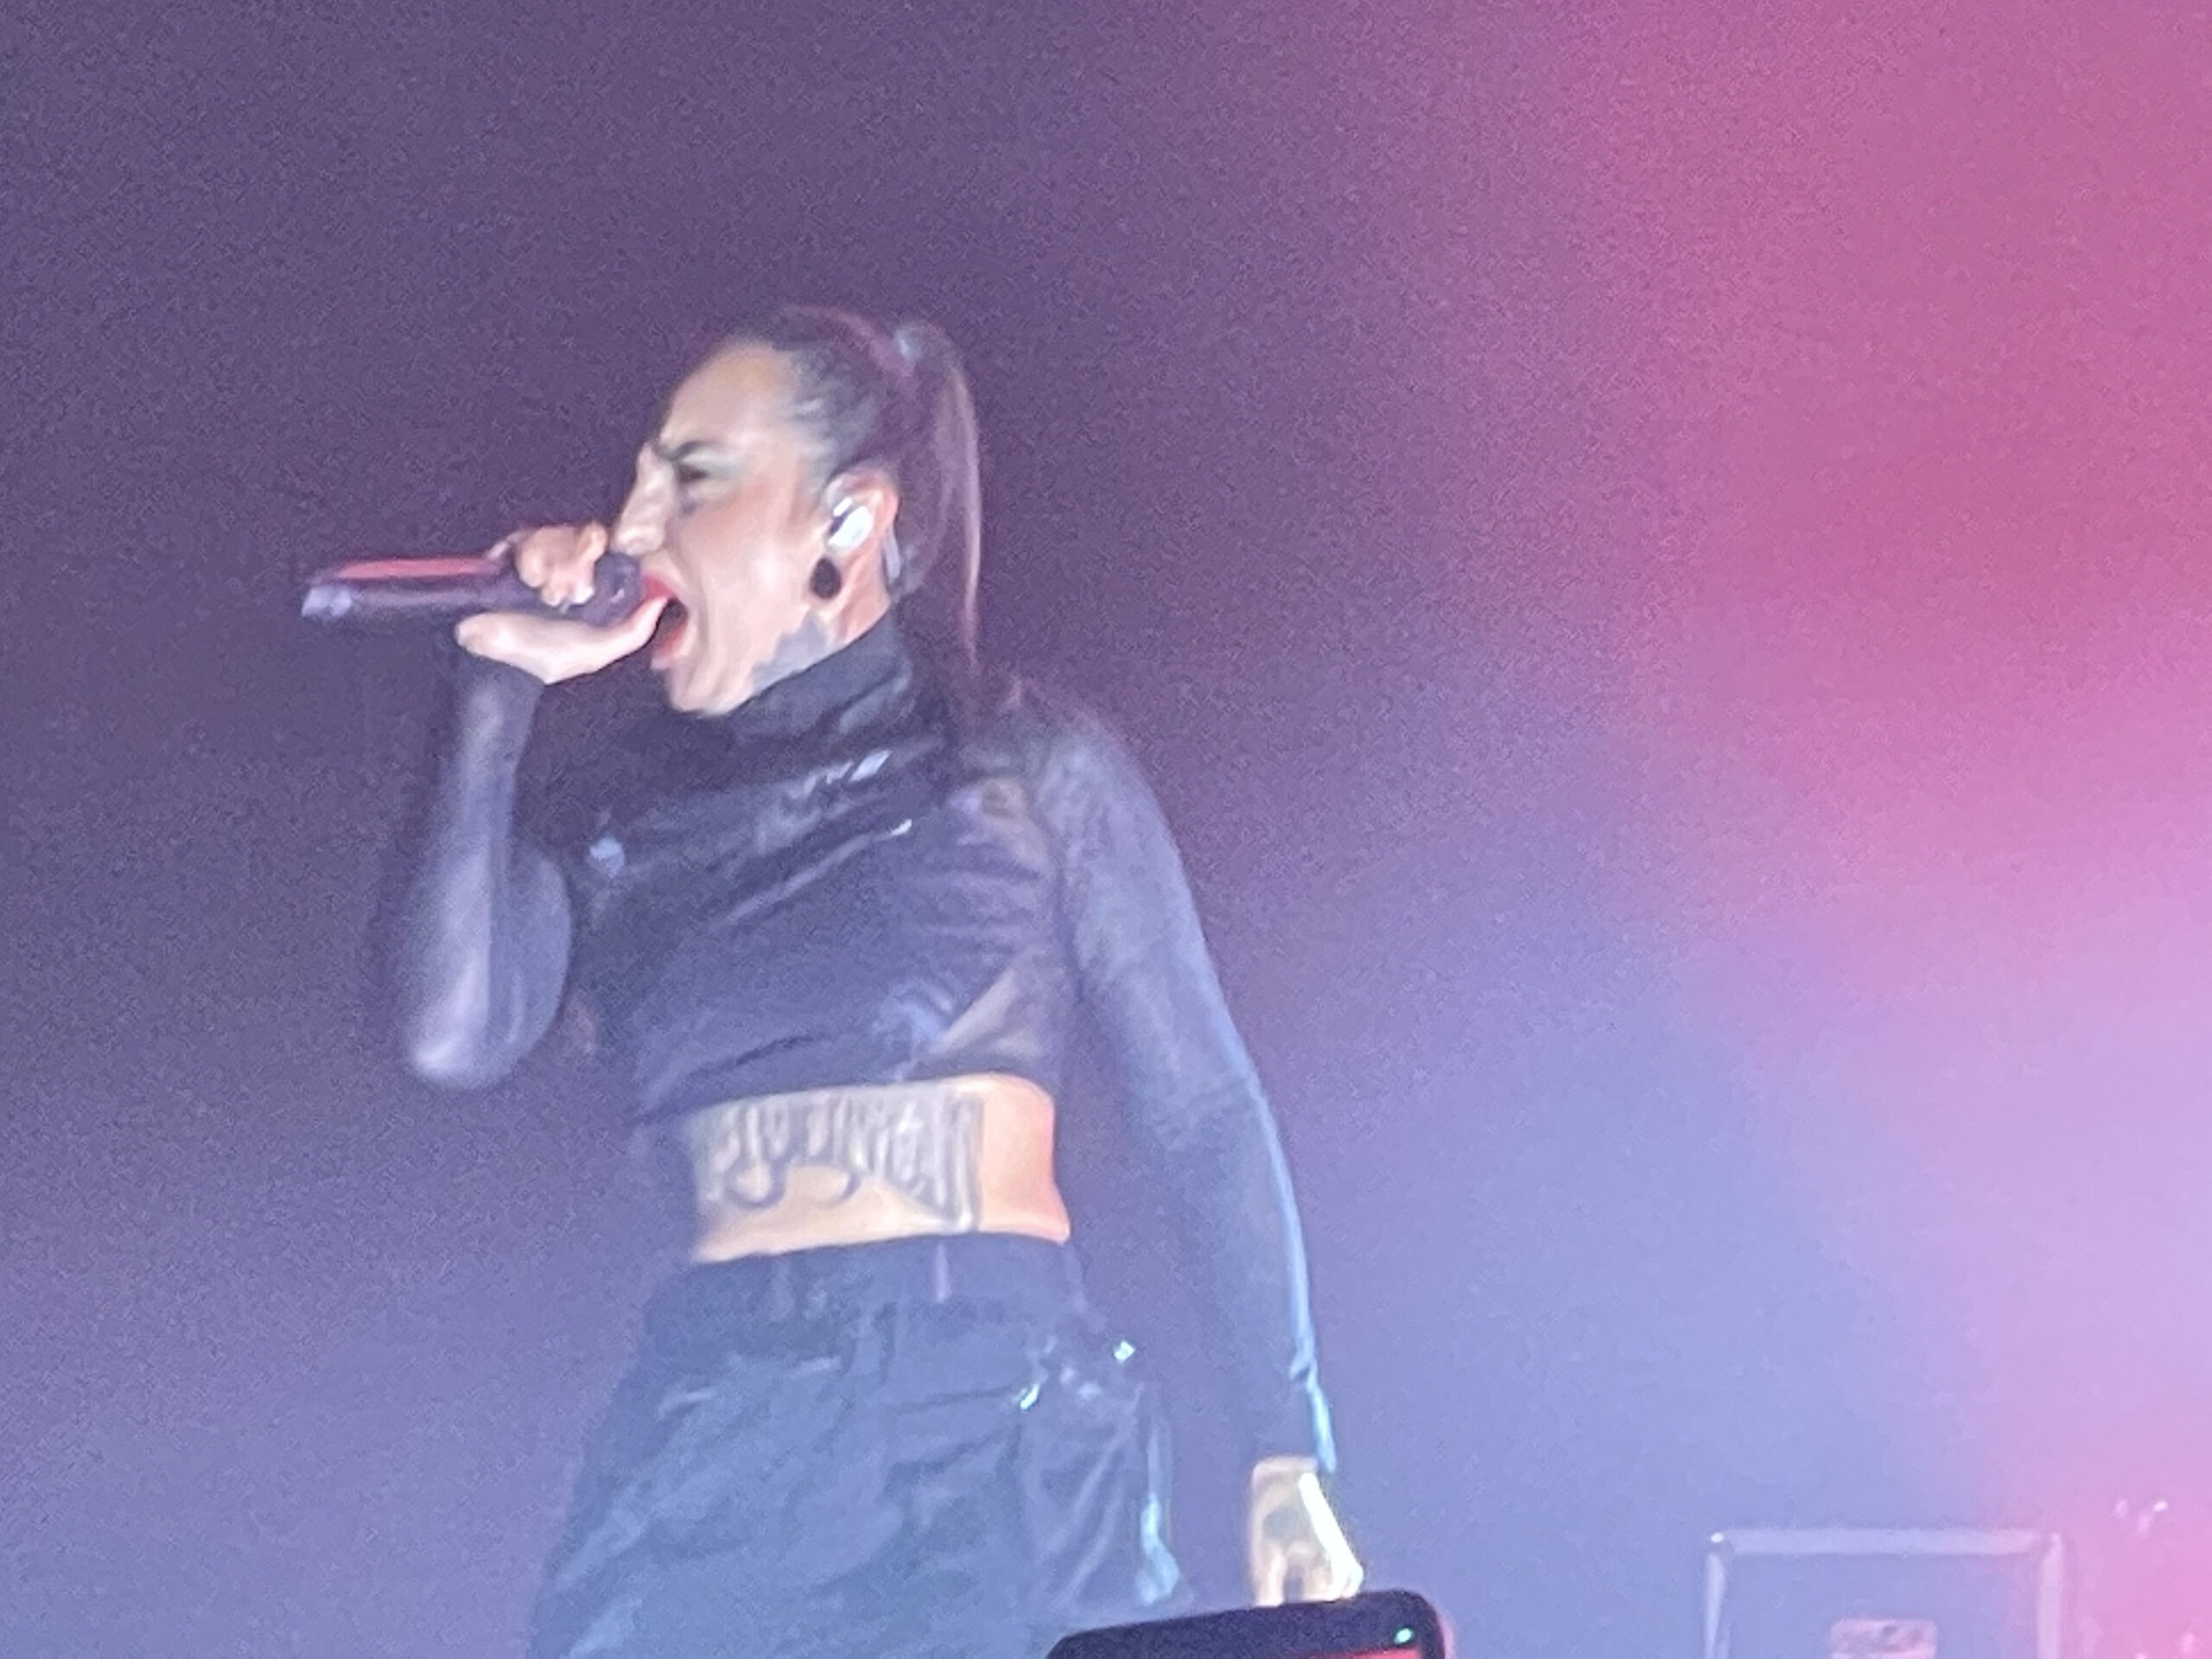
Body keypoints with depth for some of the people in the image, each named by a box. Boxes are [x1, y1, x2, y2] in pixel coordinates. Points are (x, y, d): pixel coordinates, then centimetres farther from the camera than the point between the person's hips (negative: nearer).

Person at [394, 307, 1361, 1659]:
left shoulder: (1029, 764, 7)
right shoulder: (649, 812, 16)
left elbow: (1207, 1117, 5)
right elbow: (459, 1033, 0)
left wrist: (1289, 1457, -2)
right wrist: (503, 687, 4)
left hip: (996, 1422, -3)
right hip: (706, 1436, 3)